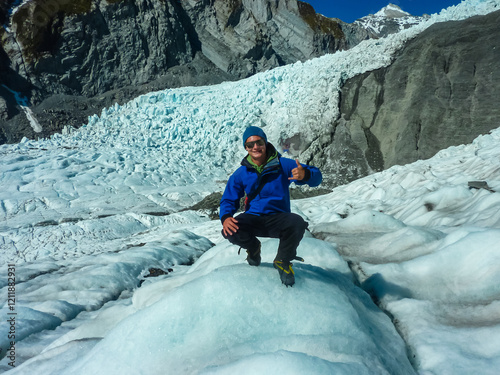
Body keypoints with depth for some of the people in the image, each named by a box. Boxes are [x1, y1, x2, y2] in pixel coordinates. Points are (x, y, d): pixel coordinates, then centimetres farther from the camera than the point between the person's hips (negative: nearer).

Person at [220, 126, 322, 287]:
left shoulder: (283, 165, -6)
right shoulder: (240, 174, 1)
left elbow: (316, 177, -7)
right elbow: (229, 200, 6)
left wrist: (305, 174, -33)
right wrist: (226, 217, -18)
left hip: (278, 219, -1)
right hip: (253, 219, 2)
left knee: (297, 224, -34)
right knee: (230, 232, -28)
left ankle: (282, 261, -3)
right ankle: (253, 247, 11)